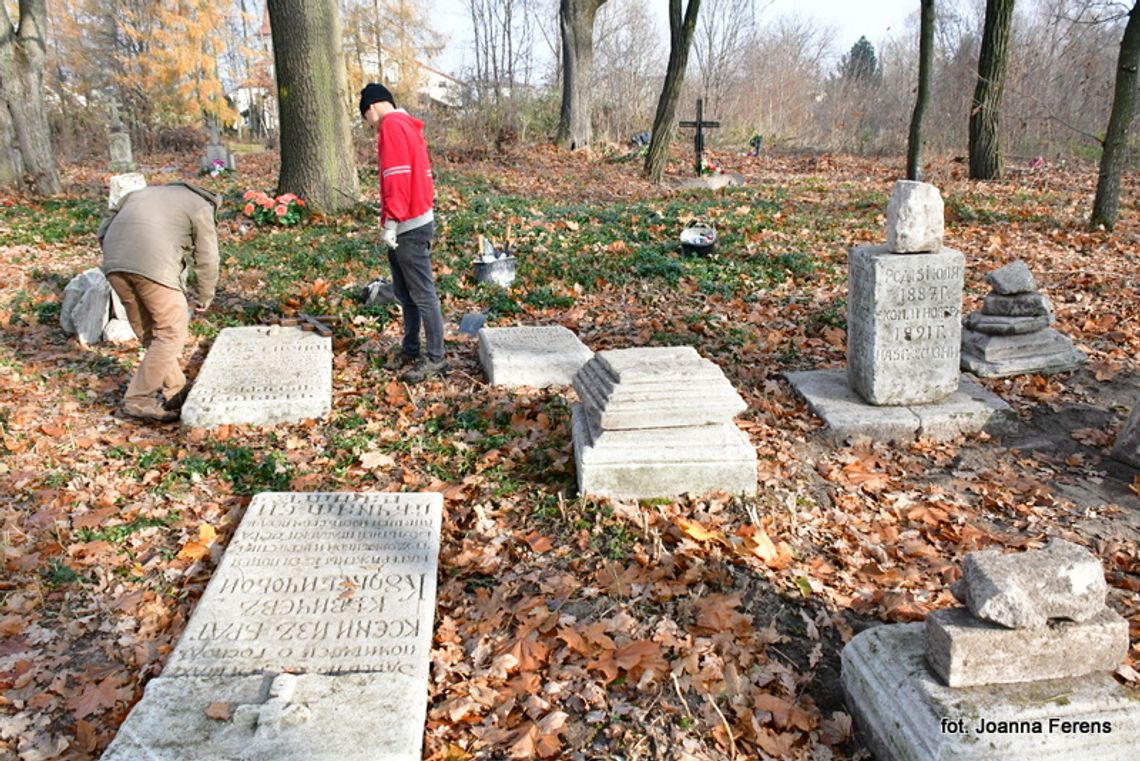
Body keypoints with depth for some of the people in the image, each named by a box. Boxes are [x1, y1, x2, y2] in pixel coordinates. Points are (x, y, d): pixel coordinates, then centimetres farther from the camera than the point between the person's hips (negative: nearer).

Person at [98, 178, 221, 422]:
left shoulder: (142, 193, 35)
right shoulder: (200, 207, 17)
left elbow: (104, 231, 28)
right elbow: (207, 259, 13)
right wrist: (204, 297, 24)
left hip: (113, 264, 7)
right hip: (153, 265, -7)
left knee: (149, 333, 17)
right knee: (171, 333, 2)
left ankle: (175, 392, 25)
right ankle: (139, 400, 0)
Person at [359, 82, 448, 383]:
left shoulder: (391, 125, -10)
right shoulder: (408, 125, 19)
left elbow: (397, 176, -20)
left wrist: (391, 221, -20)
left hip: (407, 226, -10)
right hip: (415, 221, 10)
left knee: (422, 294, -6)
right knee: (404, 292, 15)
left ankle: (435, 358, -2)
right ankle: (410, 350, 24)